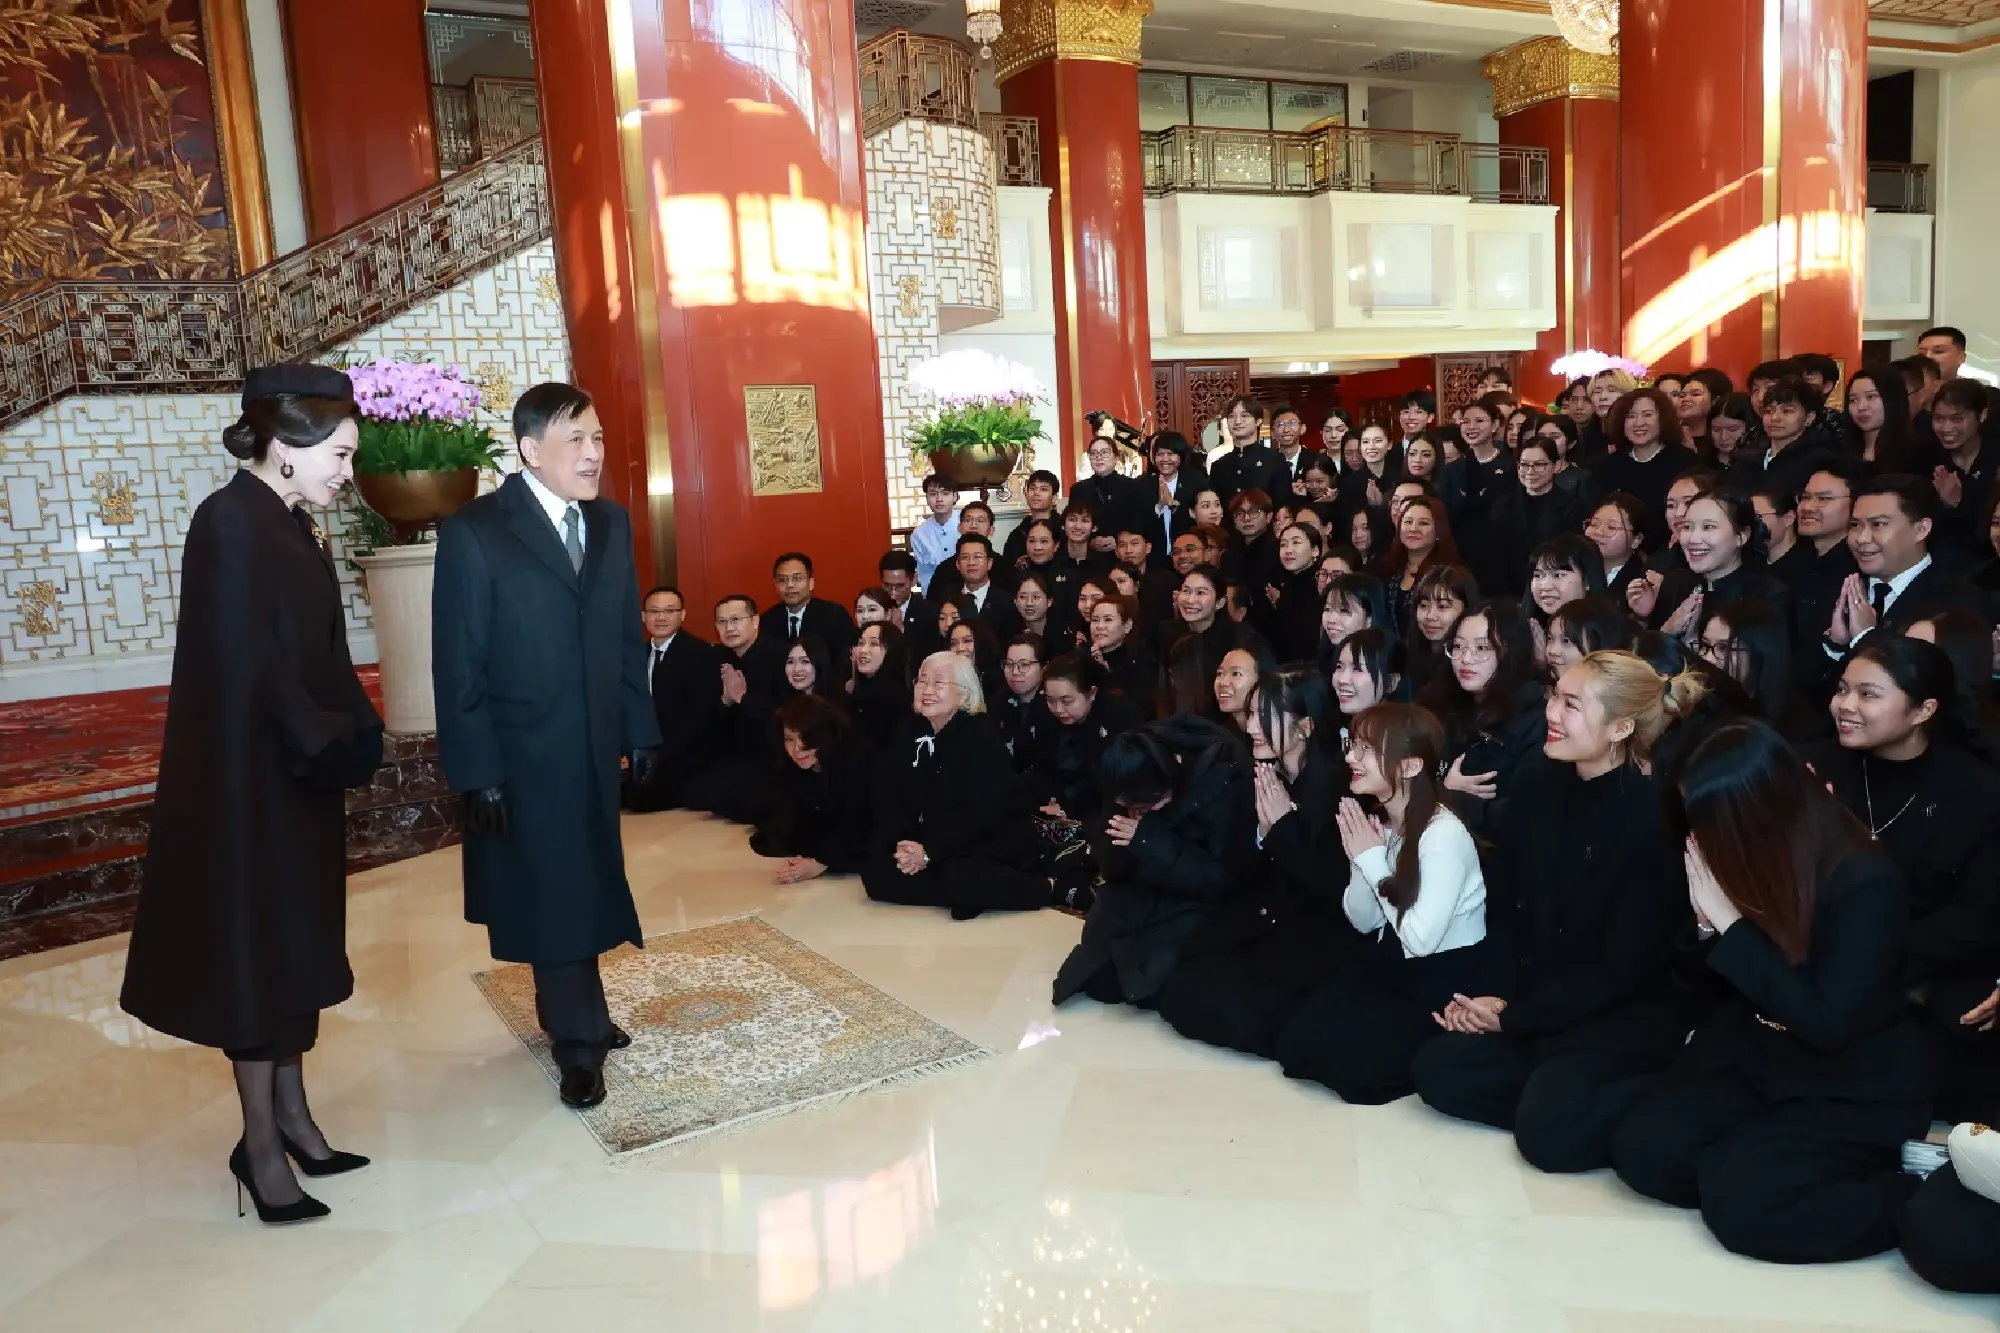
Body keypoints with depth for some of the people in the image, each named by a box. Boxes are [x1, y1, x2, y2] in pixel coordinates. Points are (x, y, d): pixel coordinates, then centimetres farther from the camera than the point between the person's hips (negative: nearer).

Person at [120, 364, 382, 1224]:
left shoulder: (291, 526, 10)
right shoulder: (230, 524, -17)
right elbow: (249, 666, -22)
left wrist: (350, 735, -3)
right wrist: (331, 744, -14)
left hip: (301, 776, 9)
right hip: (250, 777, -9)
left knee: (301, 945, 14)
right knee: (256, 951, 2)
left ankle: (291, 1112, 27)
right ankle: (262, 1142, 14)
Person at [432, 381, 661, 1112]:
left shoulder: (611, 523, 5)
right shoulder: (474, 532, -12)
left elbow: (628, 638, 8)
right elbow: (458, 665, -12)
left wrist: (641, 730, 5)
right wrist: (475, 772, -14)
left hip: (596, 748, 5)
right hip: (521, 755, -5)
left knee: (587, 892, 15)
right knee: (552, 899, 6)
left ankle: (568, 1018, 34)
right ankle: (580, 1039, 22)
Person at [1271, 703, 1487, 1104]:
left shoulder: (1444, 835, -24)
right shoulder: (1378, 821, -1)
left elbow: (1420, 940, -26)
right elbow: (1364, 922, 3)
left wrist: (1373, 861, -22)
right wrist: (1360, 860, -16)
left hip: (1444, 981, -7)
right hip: (1391, 963, 7)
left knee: (1347, 1053, -19)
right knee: (1294, 1036, -7)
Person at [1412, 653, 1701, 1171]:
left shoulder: (1653, 817, -19)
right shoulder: (1538, 781, -1)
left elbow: (1627, 964, -17)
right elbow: (1503, 902, 7)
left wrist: (1514, 1017, -15)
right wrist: (1498, 994, -8)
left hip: (1627, 1013, -6)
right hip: (1538, 1001, 6)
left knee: (1548, 1129, -24)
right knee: (1437, 1069, -11)